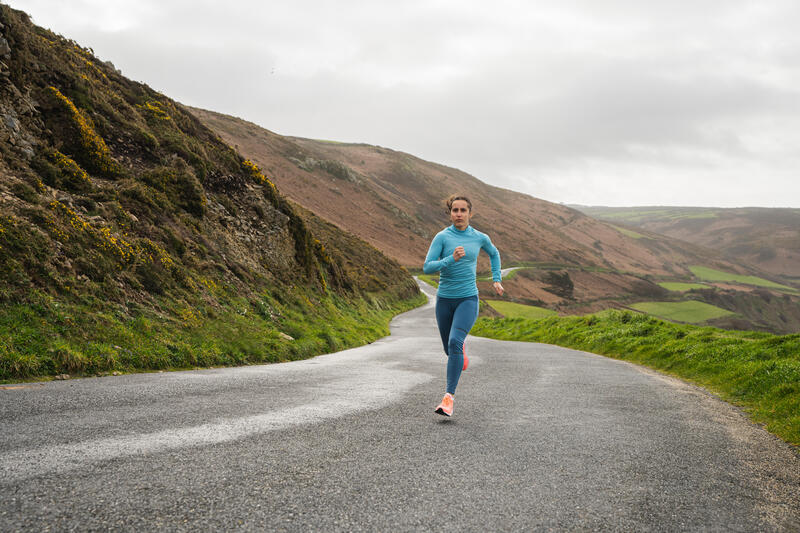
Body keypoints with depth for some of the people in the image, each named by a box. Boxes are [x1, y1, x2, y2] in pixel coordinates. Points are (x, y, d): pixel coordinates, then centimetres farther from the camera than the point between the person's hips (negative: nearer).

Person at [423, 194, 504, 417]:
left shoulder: (480, 238, 2)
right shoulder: (442, 237, -5)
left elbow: (494, 254, 25)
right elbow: (427, 267, -13)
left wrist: (496, 280, 20)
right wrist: (452, 259, -25)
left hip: (468, 299, -1)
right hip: (445, 299, 1)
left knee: (454, 342, -23)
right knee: (450, 349, 14)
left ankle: (449, 396, -21)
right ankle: (461, 350, 54)